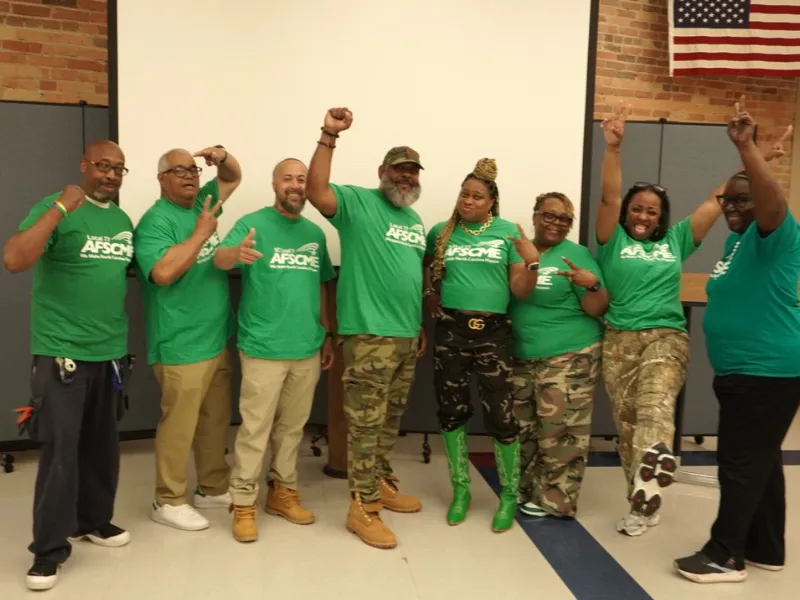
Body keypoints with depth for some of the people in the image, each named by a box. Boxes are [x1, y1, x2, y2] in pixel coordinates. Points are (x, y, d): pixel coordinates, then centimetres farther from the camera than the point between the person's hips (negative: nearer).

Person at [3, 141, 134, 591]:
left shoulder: (124, 221, 11)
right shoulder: (55, 208, -9)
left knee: (102, 445, 15)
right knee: (60, 449, -2)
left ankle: (93, 519, 32)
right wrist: (60, 208, -25)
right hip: (62, 353, -6)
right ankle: (50, 548, 10)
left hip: (110, 353, 6)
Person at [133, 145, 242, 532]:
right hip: (182, 346, -8)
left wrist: (222, 156, 1)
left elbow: (234, 178, 24)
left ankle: (214, 489, 30)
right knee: (179, 425, 1)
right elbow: (163, 272, -29)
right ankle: (168, 501, 15)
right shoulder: (155, 221, -14)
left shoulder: (200, 204, 10)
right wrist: (202, 232, -21)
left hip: (217, 340, 8)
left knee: (216, 421, 16)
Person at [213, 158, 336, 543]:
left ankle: (282, 492, 30)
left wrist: (327, 336, 15)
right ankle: (243, 503, 14)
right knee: (255, 428, 1)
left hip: (307, 349, 5)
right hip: (264, 348, -5)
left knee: (293, 426, 15)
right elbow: (220, 259, -23)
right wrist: (236, 253, -46)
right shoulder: (253, 223, -6)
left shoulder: (315, 232, 10)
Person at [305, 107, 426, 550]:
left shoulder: (416, 220, 18)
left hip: (406, 335, 8)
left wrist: (421, 325, 21)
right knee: (365, 422, -2)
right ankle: (363, 507, 7)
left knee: (389, 420, 18)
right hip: (369, 334, -7)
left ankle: (382, 484, 34)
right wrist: (329, 137, -32)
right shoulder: (358, 202, -5)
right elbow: (316, 191, -24)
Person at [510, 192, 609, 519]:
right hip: (521, 357, 6)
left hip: (569, 357, -5)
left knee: (560, 432, -2)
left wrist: (592, 285, -27)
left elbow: (597, 310, -8)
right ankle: (527, 491, 30)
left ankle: (555, 500, 13)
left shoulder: (577, 254, -5)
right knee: (523, 428, 14)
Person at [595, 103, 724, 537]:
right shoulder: (613, 241, 6)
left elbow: (717, 201, 9)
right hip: (619, 340, 0)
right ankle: (644, 500, 17)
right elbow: (609, 197, -7)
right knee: (627, 421, 4)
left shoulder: (675, 240, 11)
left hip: (667, 336, 0)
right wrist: (613, 148, -19)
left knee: (655, 400, -28)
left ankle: (653, 463, -53)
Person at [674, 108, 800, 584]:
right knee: (760, 461, 16)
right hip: (744, 371, 10)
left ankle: (725, 556, 8)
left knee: (742, 462, -3)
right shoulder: (737, 240, 15)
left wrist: (746, 146, -37)